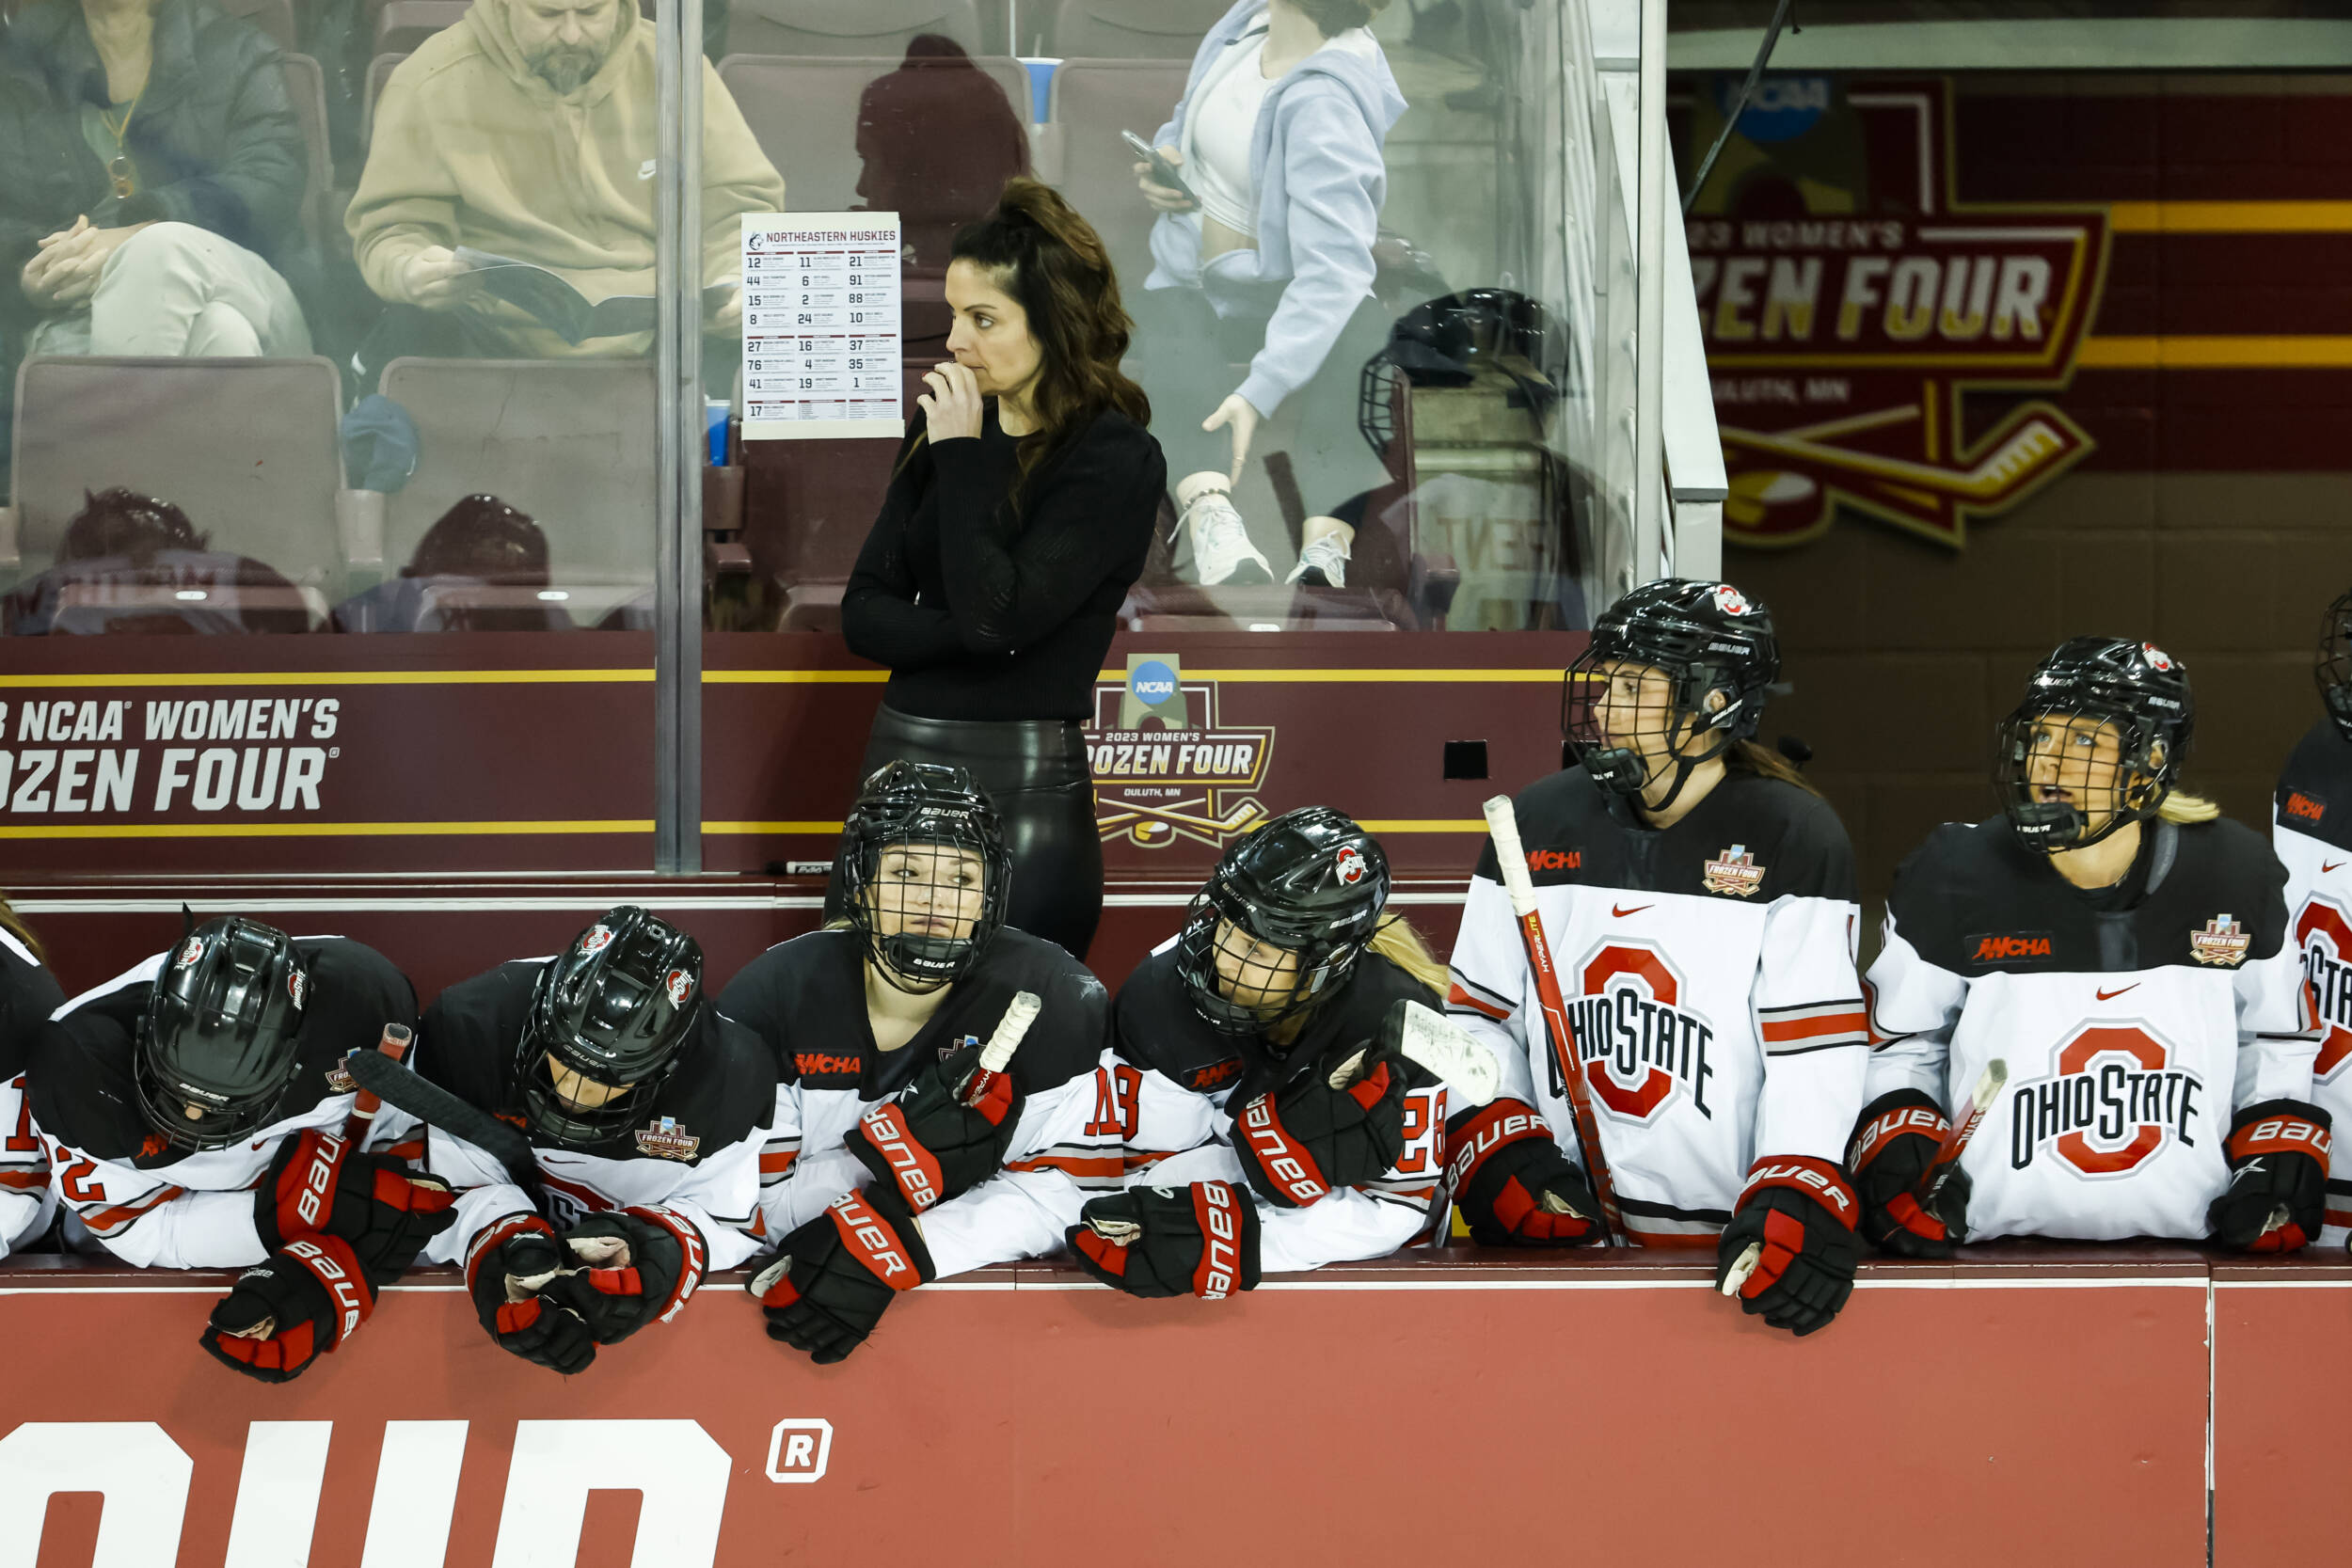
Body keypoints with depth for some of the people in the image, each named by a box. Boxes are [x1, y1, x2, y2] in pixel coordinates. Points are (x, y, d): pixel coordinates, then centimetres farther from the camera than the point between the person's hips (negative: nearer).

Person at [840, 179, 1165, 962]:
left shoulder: (1116, 459, -9)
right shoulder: (944, 426, 10)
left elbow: (994, 612, -20)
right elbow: (863, 612, 7)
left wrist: (962, 456, -13)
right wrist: (967, 632, -11)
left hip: (1022, 787, -6)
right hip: (897, 760, 6)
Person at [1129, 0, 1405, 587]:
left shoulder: (1325, 103, -25)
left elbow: (1332, 271, -35)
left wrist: (1260, 393, -45)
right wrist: (1163, 153, -1)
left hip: (1279, 301, -5)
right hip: (1187, 284, 5)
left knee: (1358, 329, -38)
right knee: (1171, 318, -31)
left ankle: (1327, 548, -56)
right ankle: (1212, 522, -58)